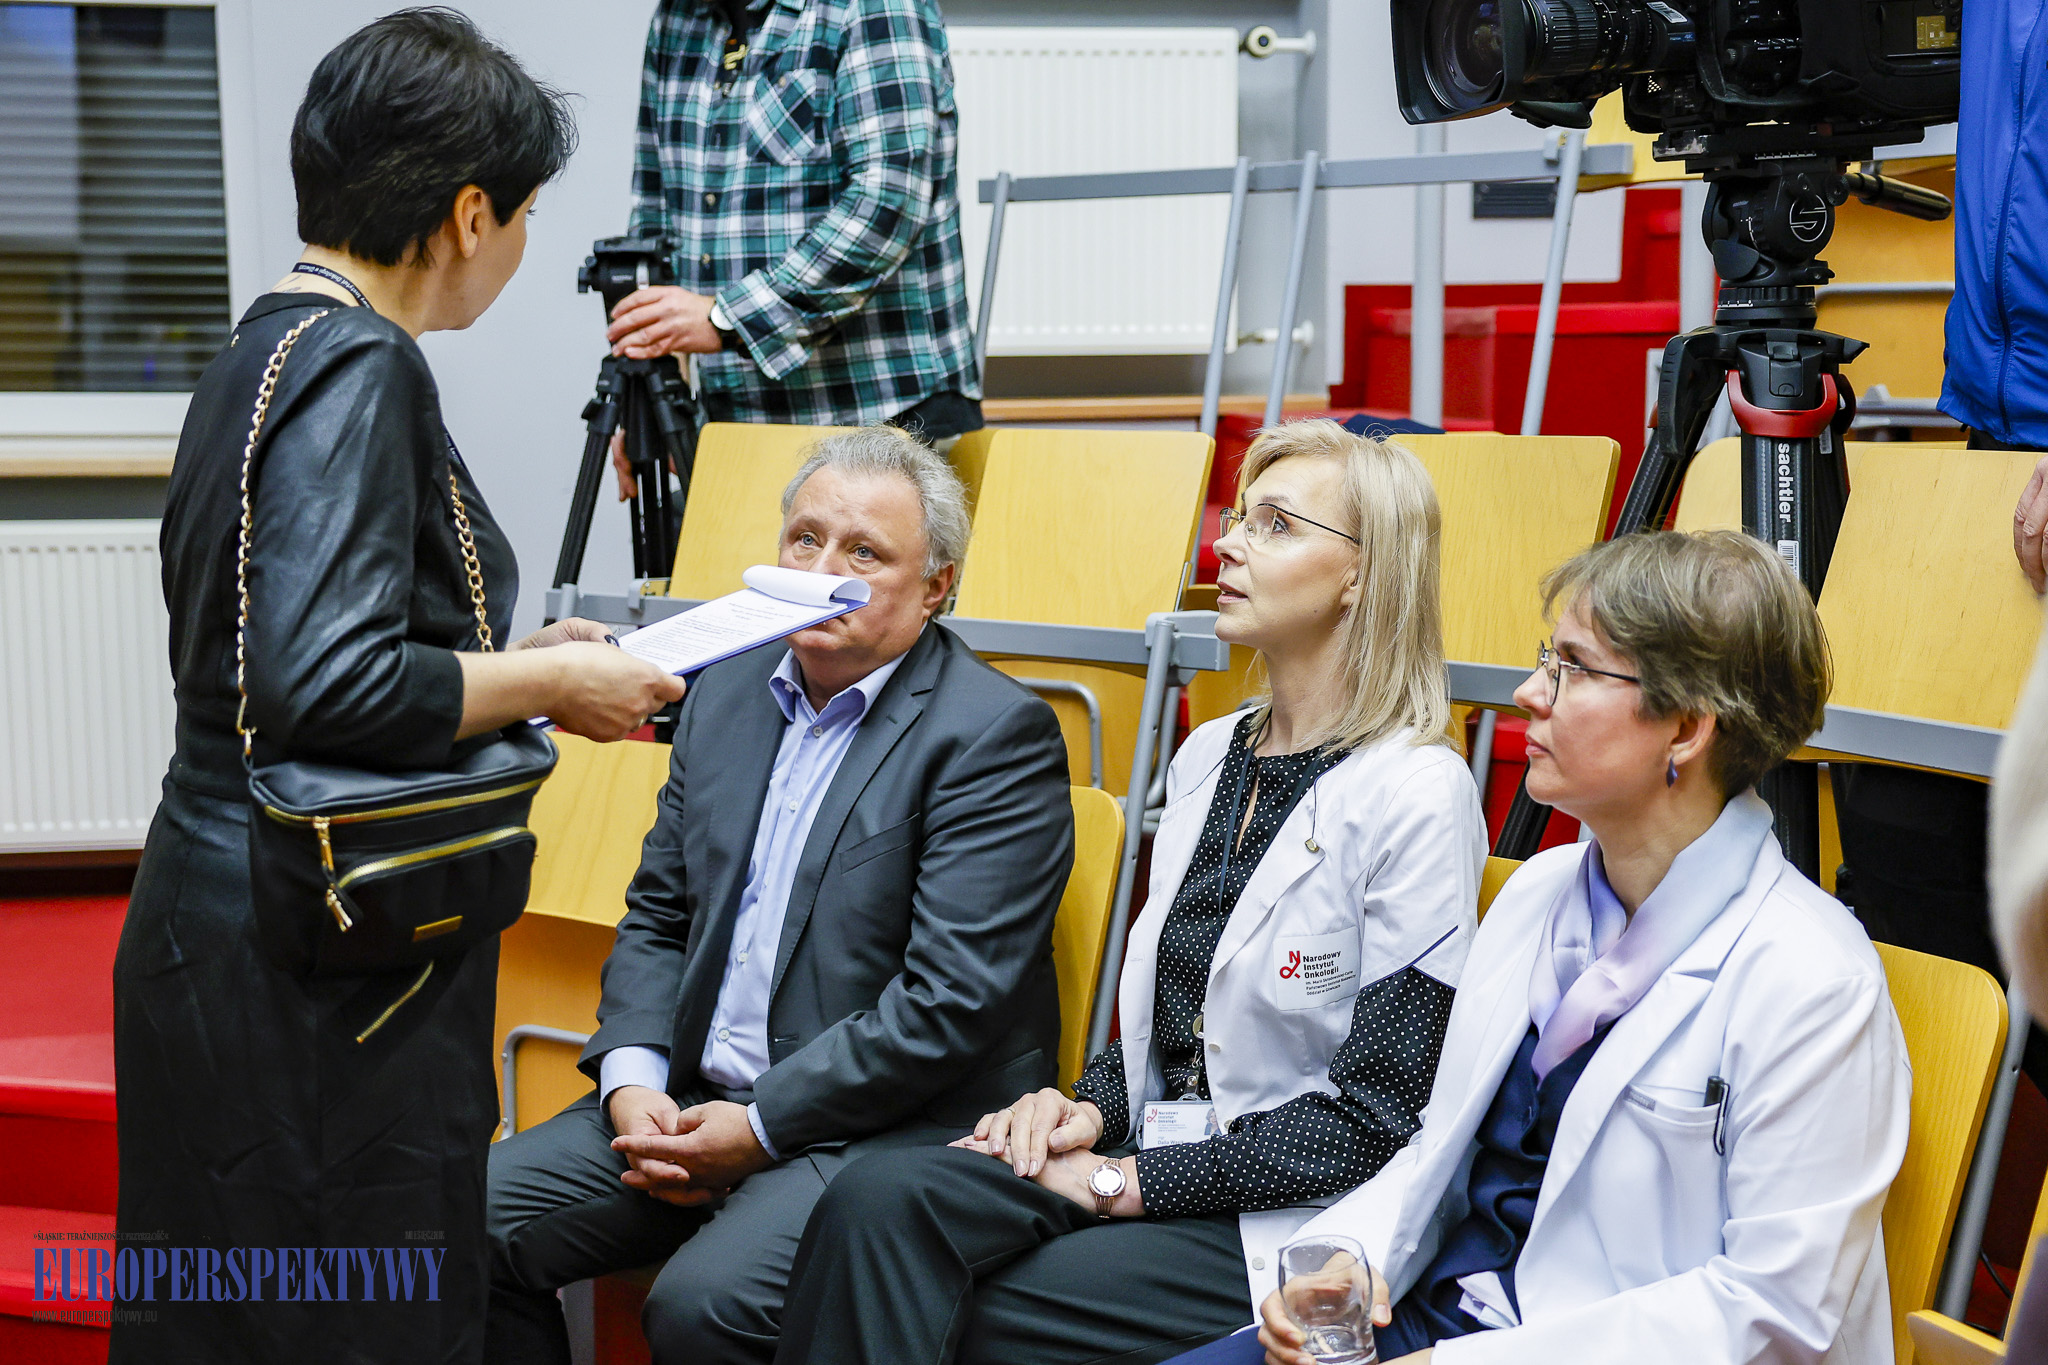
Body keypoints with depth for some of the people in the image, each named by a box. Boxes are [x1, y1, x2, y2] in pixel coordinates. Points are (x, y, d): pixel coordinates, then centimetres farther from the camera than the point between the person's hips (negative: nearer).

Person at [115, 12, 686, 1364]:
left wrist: (510, 661, 16)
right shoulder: (357, 370, -16)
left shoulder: (266, 351, 12)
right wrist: (548, 683, -13)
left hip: (220, 923, 10)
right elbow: (329, 684, -27)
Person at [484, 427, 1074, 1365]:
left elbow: (951, 1003, -17)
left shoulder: (997, 735, -10)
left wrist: (761, 1125, -16)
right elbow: (657, 916, 17)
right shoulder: (725, 694, 13)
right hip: (690, 1104, 7)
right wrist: (631, 1078, -2)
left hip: (890, 1123, -7)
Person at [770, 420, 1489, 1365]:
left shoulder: (1417, 797, -11)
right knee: (880, 1199, -22)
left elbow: (1378, 1117, -13)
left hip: (1281, 1226, -6)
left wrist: (1128, 1180, -15)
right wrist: (1092, 1107, -1)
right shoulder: (1208, 757, 13)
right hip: (1157, 1155, 6)